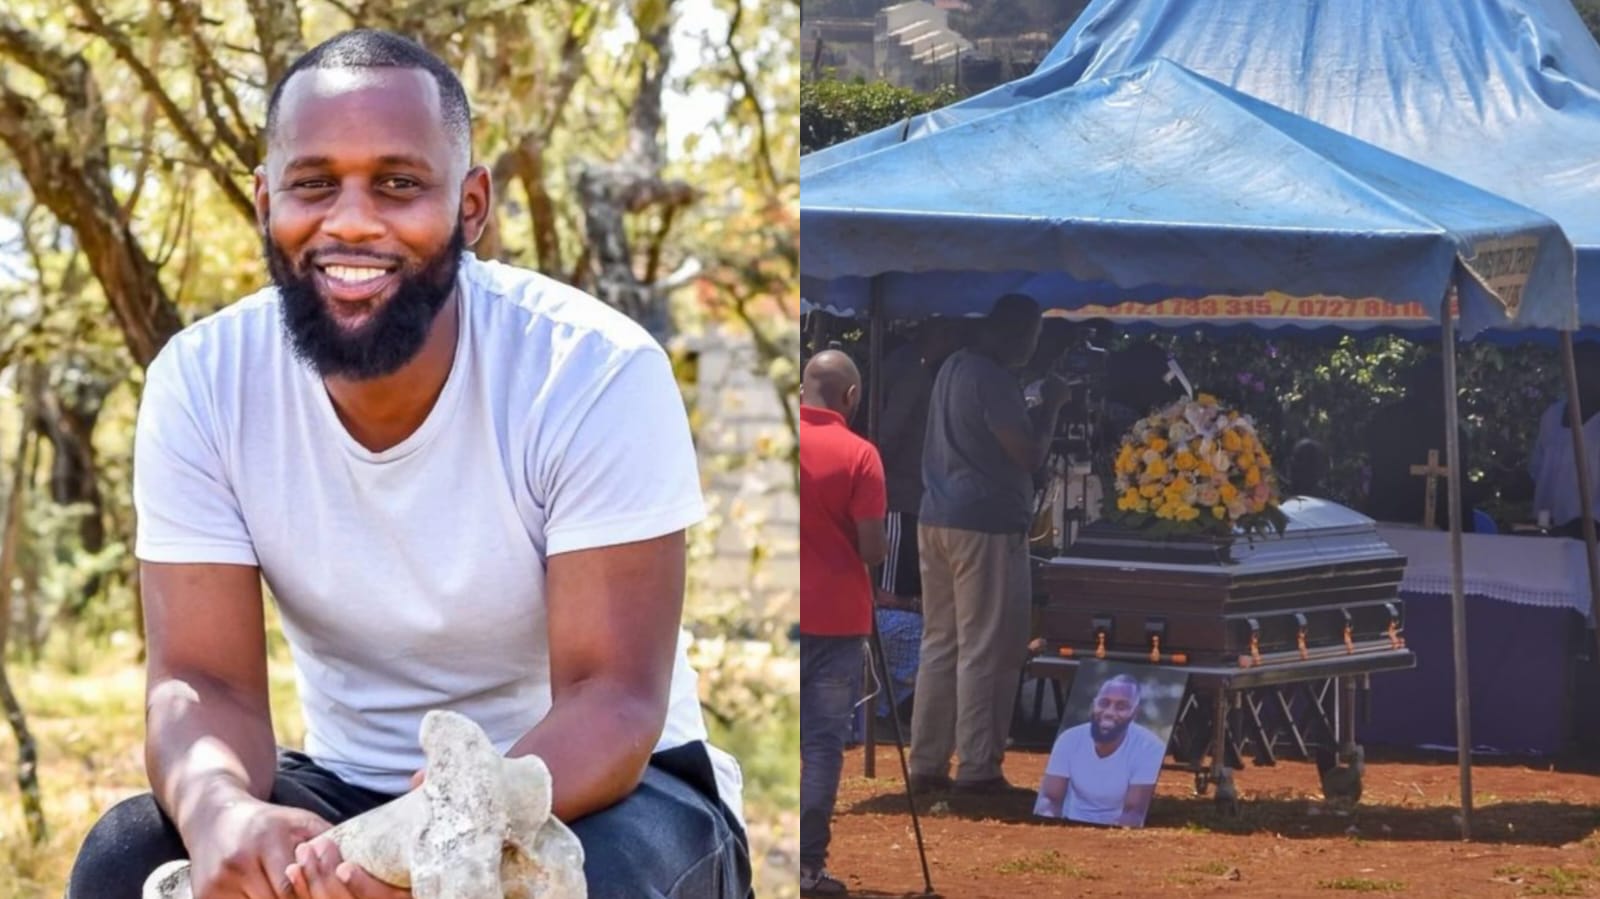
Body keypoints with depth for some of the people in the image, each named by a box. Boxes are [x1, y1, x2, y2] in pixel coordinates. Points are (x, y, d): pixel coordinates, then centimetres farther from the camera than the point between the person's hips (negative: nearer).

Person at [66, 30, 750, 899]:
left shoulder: (598, 374, -22)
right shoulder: (200, 383, -12)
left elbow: (612, 697, -25)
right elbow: (201, 681, -16)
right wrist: (222, 811, -42)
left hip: (589, 782, -3)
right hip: (347, 786, 3)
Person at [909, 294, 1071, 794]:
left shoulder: (954, 367, 15)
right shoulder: (992, 379, -14)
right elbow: (1030, 454, -16)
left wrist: (1036, 406, 19)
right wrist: (1052, 404, -2)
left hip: (938, 520, 9)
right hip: (986, 525, -9)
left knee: (940, 642, 10)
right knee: (985, 650, -4)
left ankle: (927, 763, 10)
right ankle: (977, 767, -3)